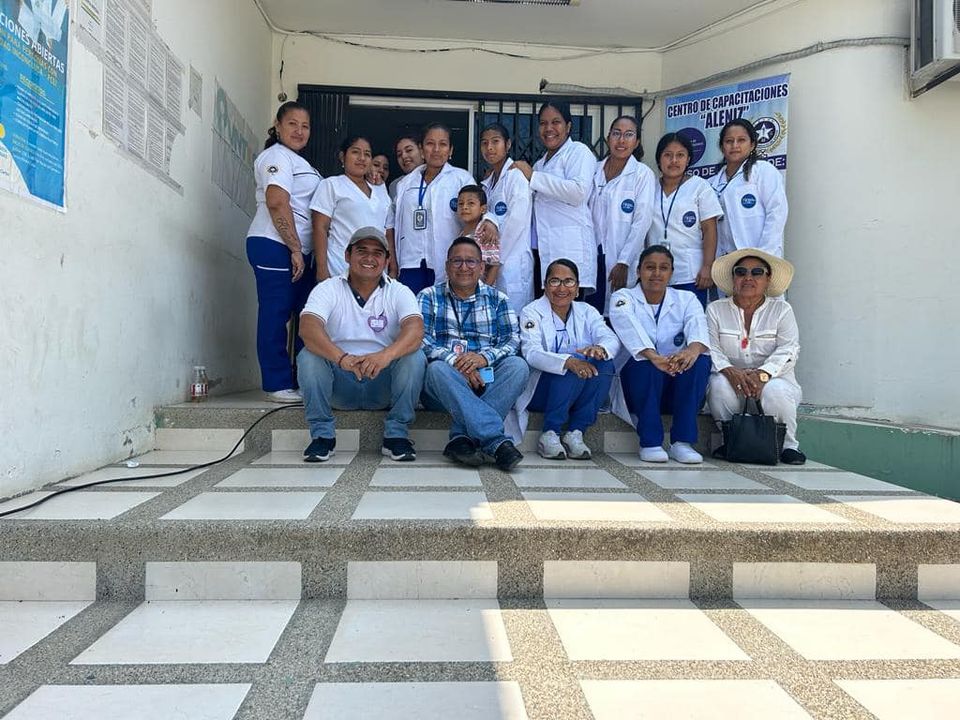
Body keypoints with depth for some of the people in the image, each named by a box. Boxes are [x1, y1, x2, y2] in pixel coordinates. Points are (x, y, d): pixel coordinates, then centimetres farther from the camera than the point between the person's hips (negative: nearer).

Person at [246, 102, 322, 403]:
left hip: (298, 250, 10)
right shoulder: (277, 155, -3)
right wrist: (295, 249, -18)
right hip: (276, 246, -10)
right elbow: (277, 203, -16)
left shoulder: (297, 162, 26)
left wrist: (301, 251, 18)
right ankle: (278, 385, -2)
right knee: (276, 314, -6)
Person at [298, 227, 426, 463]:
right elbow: (308, 327, -21)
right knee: (309, 356, -25)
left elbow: (415, 329, -21)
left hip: (384, 386, 0)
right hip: (339, 385, 0)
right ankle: (322, 434, -13)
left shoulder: (398, 292, 0)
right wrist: (341, 358, -42)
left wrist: (385, 355, -43)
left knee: (415, 357, -25)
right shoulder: (328, 289, -1)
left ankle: (396, 434, -14)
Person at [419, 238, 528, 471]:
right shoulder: (429, 297, 11)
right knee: (438, 368, -35)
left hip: (487, 383, 2)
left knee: (517, 366, -27)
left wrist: (484, 357, -20)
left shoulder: (497, 299, 15)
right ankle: (497, 442, -42)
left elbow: (513, 339, 2)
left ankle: (462, 437, -34)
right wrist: (453, 360, -23)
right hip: (443, 384, -1)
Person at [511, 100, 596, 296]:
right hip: (541, 252, 7)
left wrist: (533, 176, -7)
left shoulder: (578, 151, 3)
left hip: (569, 250, -7)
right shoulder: (540, 163, 27)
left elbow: (579, 191, -15)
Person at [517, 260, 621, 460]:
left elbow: (612, 339, -9)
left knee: (605, 364, -23)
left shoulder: (587, 312, 9)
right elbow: (531, 353, -21)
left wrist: (600, 348, -35)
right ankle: (549, 434, -21)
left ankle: (575, 433, -17)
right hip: (540, 389, -4)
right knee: (575, 363, -30)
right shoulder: (532, 312, -3)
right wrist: (568, 361, -40)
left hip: (579, 396, 4)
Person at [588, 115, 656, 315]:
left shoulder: (643, 174, -1)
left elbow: (641, 222, -7)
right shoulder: (594, 171, 11)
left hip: (621, 262, -3)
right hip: (592, 257, 4)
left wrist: (623, 263, -13)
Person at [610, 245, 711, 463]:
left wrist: (694, 348, -40)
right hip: (636, 382, -2)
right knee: (645, 362, -33)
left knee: (700, 359, -26)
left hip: (677, 386, 2)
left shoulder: (686, 299, 8)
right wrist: (653, 356, -43)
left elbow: (698, 326, -15)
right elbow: (630, 329, -23)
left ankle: (682, 441, -21)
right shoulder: (623, 298, 0)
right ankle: (650, 443, -24)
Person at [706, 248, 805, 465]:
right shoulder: (716, 309, 8)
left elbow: (788, 350, -6)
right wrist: (730, 371, -25)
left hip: (772, 377, 0)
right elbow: (711, 349, -4)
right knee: (720, 385, -32)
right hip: (731, 377, 1)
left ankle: (788, 445, -8)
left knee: (775, 391, -34)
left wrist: (762, 374, -25)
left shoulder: (781, 310, 6)